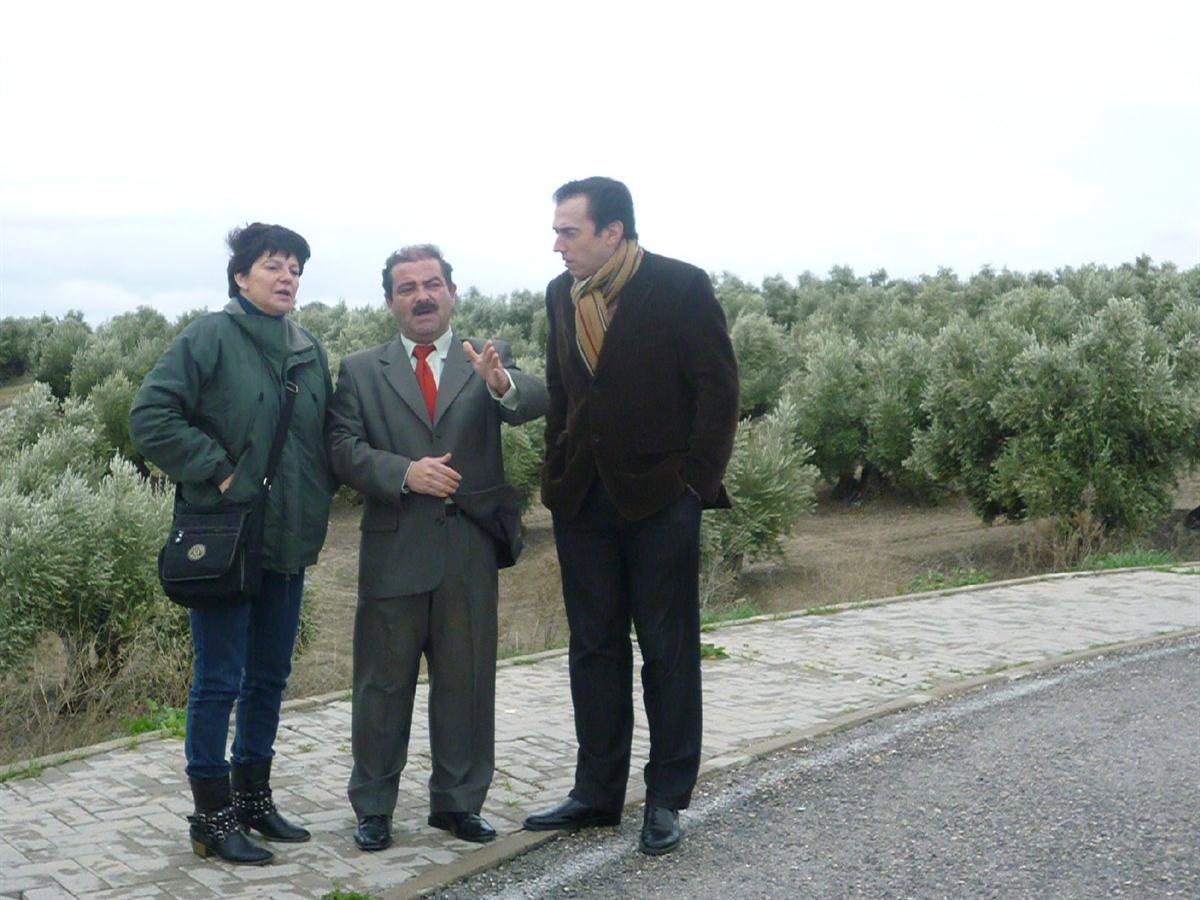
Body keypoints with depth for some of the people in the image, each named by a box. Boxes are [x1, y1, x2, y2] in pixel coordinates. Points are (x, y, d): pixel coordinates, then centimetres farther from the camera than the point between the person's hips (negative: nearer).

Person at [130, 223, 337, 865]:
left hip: (288, 542, 7)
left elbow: (325, 437, 21)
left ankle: (253, 797, 29)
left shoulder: (309, 352, 11)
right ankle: (212, 817, 11)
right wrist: (216, 472, -16)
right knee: (219, 681, 0)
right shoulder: (211, 337, -9)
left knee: (269, 677, 15)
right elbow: (150, 414, -15)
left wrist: (316, 501, 8)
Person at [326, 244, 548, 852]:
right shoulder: (361, 371, 6)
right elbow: (344, 448, -4)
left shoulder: (487, 361, 6)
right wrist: (403, 472, -19)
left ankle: (458, 801, 24)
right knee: (383, 682, 8)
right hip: (393, 549, -1)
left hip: (471, 550, 1)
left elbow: (534, 403, -14)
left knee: (467, 681, 10)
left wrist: (502, 385, -36)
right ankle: (373, 807, 20)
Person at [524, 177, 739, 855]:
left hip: (659, 496, -5)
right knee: (595, 647, 11)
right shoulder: (562, 295, 9)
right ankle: (598, 792, 22)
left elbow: (718, 389, -8)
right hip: (584, 496, 6)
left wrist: (696, 483, -12)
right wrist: (558, 478, 8)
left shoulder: (681, 287, -9)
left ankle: (667, 799, 14)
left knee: (668, 652, 4)